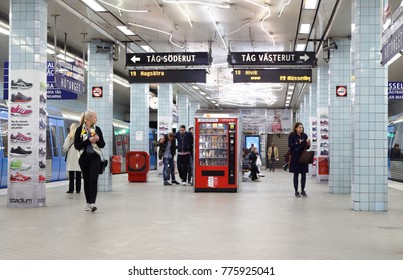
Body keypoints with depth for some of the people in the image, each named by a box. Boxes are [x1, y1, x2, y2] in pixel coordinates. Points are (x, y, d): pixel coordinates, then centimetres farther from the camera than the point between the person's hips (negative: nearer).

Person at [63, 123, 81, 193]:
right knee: (78, 175, 5)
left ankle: (71, 189, 2)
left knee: (71, 175, 3)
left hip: (71, 158, -1)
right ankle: (78, 189, 6)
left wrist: (66, 151, 17)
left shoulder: (69, 137, -5)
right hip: (79, 157, 1)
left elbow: (65, 147, -3)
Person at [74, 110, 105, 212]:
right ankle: (88, 203, 16)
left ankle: (92, 203, -18)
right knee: (86, 180, 6)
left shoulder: (97, 129, 6)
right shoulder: (80, 130, -2)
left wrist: (98, 140, -12)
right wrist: (89, 140, -17)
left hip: (95, 157, 1)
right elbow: (77, 145, -8)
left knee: (93, 179, -12)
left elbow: (102, 144, 9)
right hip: (84, 158, 0)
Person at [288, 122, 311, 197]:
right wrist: (297, 143, -22)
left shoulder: (304, 135, 6)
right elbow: (290, 145, -10)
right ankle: (296, 191, 10)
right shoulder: (292, 135, -3)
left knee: (304, 174, 2)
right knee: (296, 174, 3)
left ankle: (303, 190, 14)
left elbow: (307, 147, 9)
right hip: (295, 157, -3)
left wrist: (308, 144, -12)